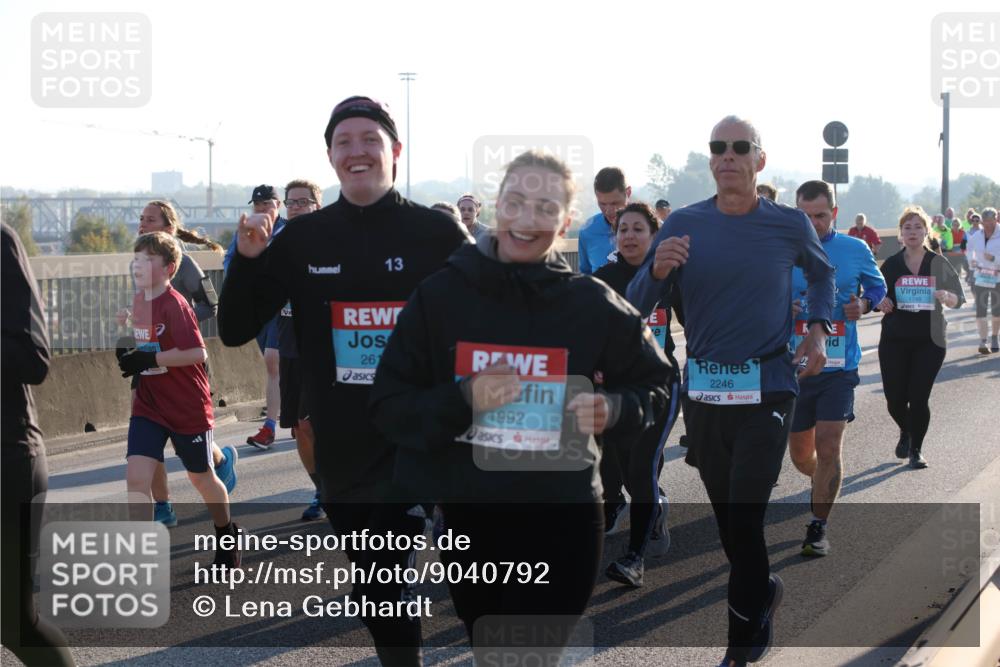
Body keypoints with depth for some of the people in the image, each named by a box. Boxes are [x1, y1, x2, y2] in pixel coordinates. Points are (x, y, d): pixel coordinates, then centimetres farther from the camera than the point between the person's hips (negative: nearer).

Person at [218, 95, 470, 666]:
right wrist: (247, 259, -11)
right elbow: (235, 331, 5)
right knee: (378, 595, 15)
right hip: (346, 453, 4)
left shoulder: (438, 233, -5)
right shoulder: (303, 239, 4)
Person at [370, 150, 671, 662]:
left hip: (562, 524, 0)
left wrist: (614, 409, -11)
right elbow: (388, 406, -2)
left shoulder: (592, 304, -2)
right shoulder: (441, 293, -3)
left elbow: (652, 386, 11)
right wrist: (462, 401, -19)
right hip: (469, 523, 1)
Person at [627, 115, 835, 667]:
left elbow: (821, 271, 19)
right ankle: (762, 591, 42)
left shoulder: (789, 224, -3)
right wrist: (656, 271, -23)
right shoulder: (684, 224, -2)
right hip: (702, 390, 3)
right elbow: (635, 307, -3)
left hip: (766, 391, -3)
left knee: (744, 521, -10)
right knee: (726, 516, 15)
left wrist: (817, 330, 5)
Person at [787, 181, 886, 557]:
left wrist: (864, 304, -6)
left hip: (839, 365, -1)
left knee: (828, 446, -12)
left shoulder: (856, 251, 1)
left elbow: (877, 286, 16)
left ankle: (818, 528, 1)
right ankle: (823, 484, 46)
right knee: (800, 453, 11)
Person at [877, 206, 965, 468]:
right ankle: (905, 432, 34)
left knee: (919, 399, -7)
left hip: (929, 341, -1)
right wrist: (881, 303, -13)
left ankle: (916, 449, 15)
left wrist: (946, 297, -20)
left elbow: (958, 300, 3)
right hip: (894, 341, 1)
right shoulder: (890, 265, 4)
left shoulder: (939, 264, 1)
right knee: (895, 400, 1)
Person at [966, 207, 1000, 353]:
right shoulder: (976, 237, 0)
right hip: (980, 278, 2)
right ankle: (983, 342, -13)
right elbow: (970, 248, 21)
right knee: (980, 310, -10)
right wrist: (971, 261, 5)